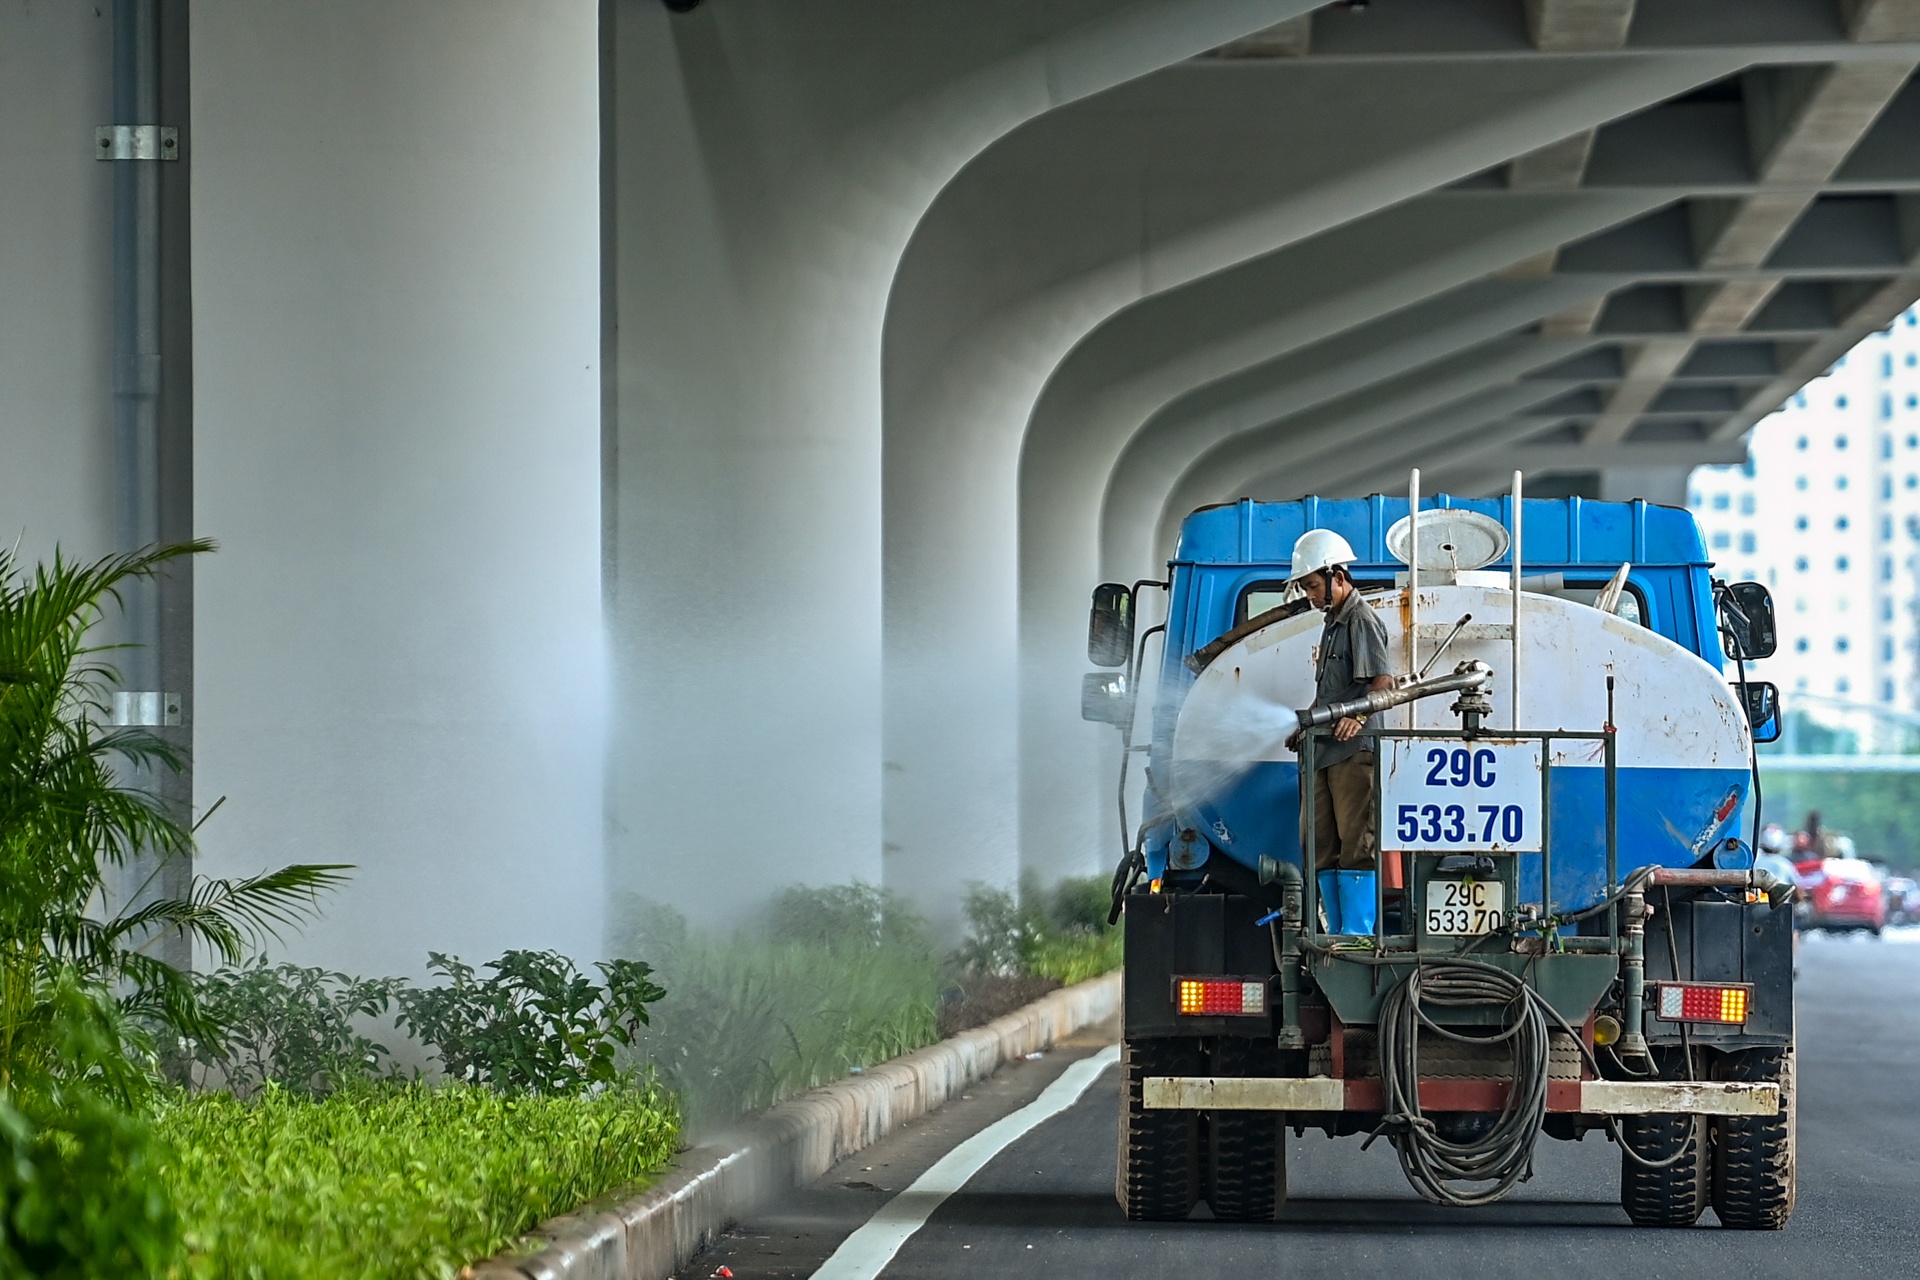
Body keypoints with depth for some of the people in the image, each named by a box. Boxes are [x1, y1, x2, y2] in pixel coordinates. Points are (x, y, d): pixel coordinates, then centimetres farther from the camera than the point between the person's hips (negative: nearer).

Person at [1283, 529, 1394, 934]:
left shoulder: (1362, 621, -7)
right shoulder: (1333, 623, 22)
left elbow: (1384, 682, -19)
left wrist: (1358, 716, -34)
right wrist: (1305, 726, 20)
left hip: (1355, 750, -10)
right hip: (1324, 750, 10)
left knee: (1356, 844, -10)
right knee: (1321, 845, 10)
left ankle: (1357, 935, -12)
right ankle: (1337, 936, 14)